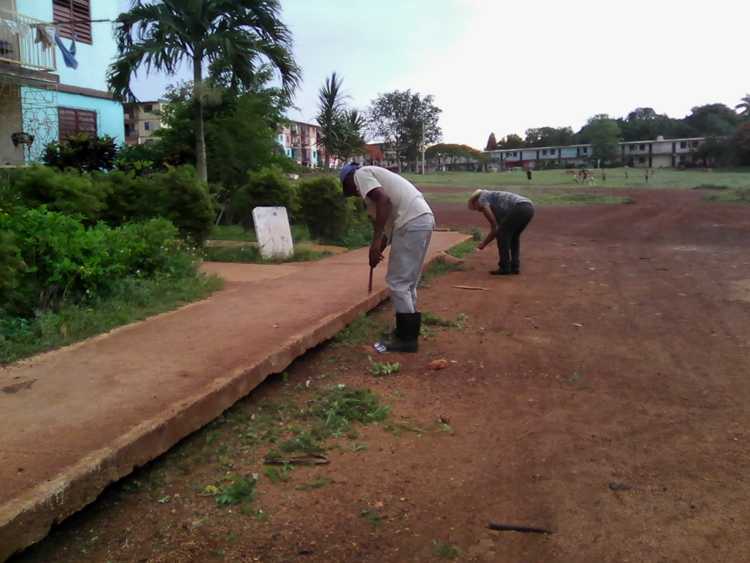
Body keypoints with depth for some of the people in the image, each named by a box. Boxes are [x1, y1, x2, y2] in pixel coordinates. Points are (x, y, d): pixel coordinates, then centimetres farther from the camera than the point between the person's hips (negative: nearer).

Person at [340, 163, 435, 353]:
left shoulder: (360, 174, 2)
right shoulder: (374, 174, 30)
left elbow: (384, 200, -17)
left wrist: (375, 241, -19)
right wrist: (379, 249, 30)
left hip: (412, 223, -10)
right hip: (423, 220, 10)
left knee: (398, 282, -2)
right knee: (407, 281, 18)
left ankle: (407, 338, 5)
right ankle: (409, 330, 27)